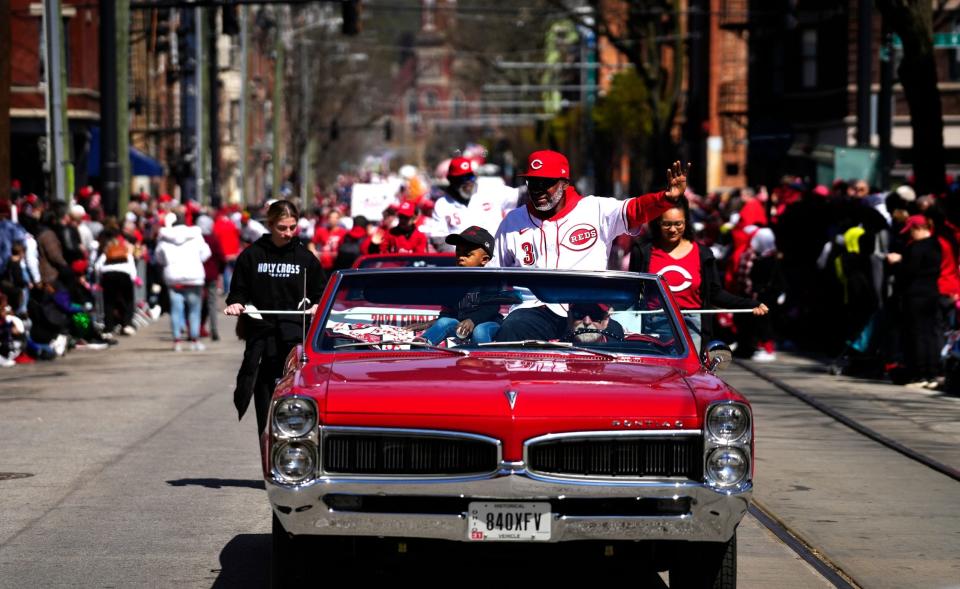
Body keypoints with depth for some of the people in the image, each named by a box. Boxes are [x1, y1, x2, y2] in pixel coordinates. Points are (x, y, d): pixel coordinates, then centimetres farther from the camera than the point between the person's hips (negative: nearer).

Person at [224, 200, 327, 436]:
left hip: (296, 338, 0)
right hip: (261, 335, 0)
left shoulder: (305, 257, 9)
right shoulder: (252, 255, 5)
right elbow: (239, 290, 11)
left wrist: (317, 306, -6)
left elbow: (320, 293, 15)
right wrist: (235, 304, -10)